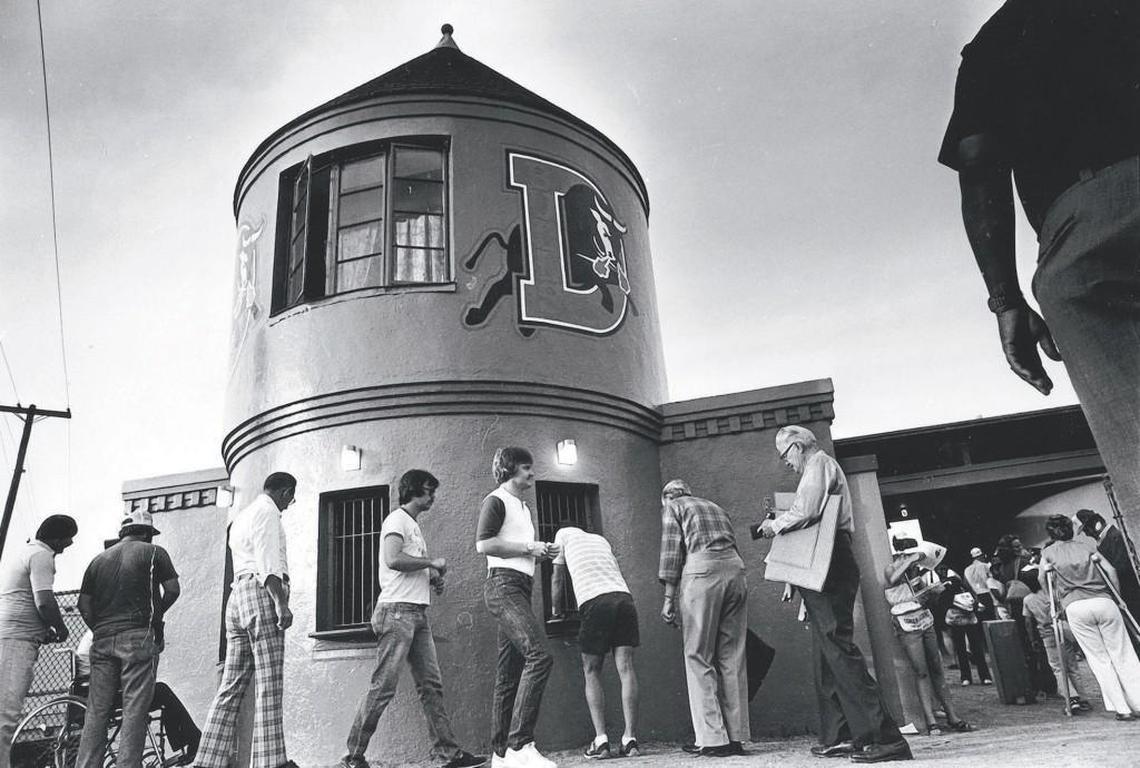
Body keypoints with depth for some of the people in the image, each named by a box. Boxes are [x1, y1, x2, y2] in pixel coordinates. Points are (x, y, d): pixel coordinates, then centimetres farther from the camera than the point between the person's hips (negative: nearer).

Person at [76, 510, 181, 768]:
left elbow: (84, 605, 11)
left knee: (96, 711, 8)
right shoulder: (153, 552, 2)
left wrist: (100, 630, 19)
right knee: (135, 709, -3)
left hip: (102, 640, 5)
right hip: (138, 638, -5)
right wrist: (156, 613, 12)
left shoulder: (99, 559, 16)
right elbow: (173, 590, -4)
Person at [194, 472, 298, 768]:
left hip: (237, 595, 9)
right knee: (269, 686, -11)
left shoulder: (240, 516, 28)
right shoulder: (267, 511, -2)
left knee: (231, 686, 8)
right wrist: (281, 603, -19)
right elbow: (268, 561, -14)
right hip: (261, 592, -9)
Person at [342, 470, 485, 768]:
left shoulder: (414, 526, 23)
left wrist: (431, 578, 9)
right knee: (383, 685, -7)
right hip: (397, 610, -9)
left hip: (417, 613, 9)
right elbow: (393, 560, -21)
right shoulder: (397, 520, -5)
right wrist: (432, 562, -12)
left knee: (431, 684, 5)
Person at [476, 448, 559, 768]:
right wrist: (529, 547, -11)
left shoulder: (524, 507, 27)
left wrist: (542, 552, 13)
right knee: (539, 655, -24)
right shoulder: (496, 500, -2)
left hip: (521, 588, 10)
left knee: (510, 674, 7)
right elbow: (483, 544, -15)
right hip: (503, 584, -10)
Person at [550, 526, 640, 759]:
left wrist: (556, 612, 36)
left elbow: (558, 578, 24)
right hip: (624, 597, 4)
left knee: (591, 672, 6)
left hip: (595, 602, -4)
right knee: (625, 668, 2)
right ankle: (629, 739, -3)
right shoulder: (600, 539, 34)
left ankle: (601, 740, -1)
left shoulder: (564, 534, 22)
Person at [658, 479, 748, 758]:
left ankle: (712, 738, -3)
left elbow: (671, 550, 2)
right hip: (735, 568, 6)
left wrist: (669, 597, 0)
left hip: (702, 569, -6)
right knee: (732, 656, 7)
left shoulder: (673, 506, 14)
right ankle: (736, 737, 8)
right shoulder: (716, 507, 31)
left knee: (699, 657, -1)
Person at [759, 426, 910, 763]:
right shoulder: (820, 468, 27)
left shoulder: (819, 463, -4)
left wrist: (775, 525, -5)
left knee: (838, 646, -14)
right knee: (825, 653, 10)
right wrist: (779, 526, 16)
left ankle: (883, 736, -16)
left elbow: (806, 511, -20)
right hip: (826, 568, 11)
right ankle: (838, 736, 13)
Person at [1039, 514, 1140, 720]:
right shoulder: (1087, 544, 17)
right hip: (1104, 602, 2)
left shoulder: (1048, 553, 14)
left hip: (1075, 608, -1)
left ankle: (1121, 708, 2)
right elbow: (1111, 570, 12)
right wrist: (1117, 596, 20)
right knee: (1123, 656, 6)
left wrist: (1055, 605, 32)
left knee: (1099, 659, 5)